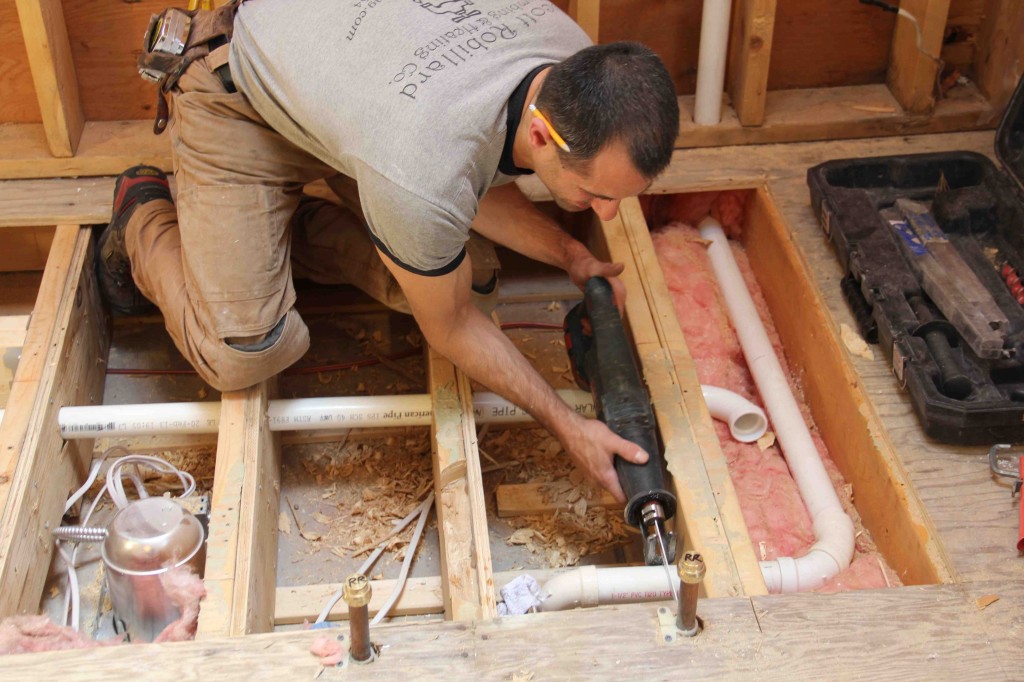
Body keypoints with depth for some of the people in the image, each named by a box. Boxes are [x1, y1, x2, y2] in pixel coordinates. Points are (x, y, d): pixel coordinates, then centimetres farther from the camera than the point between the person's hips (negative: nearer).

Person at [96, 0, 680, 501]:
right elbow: (450, 329, -22)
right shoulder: (424, 180, -44)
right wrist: (567, 425, -19)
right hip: (242, 97, -6)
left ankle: (292, 232, 17)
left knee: (472, 280, -4)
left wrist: (568, 254, -14)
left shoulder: (577, 65, -24)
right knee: (243, 356, -16)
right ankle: (146, 222, 15)